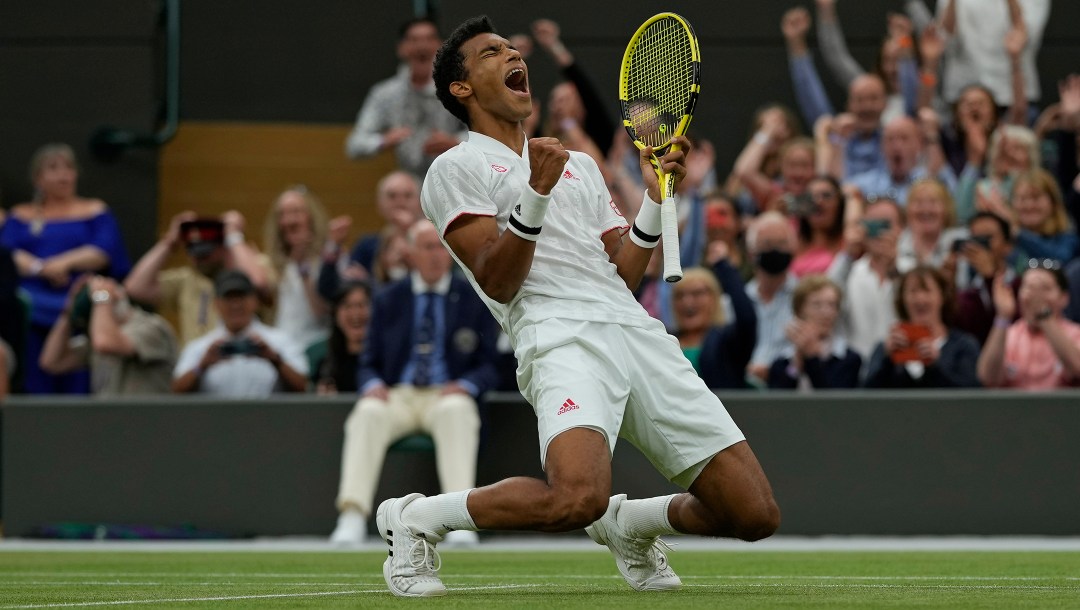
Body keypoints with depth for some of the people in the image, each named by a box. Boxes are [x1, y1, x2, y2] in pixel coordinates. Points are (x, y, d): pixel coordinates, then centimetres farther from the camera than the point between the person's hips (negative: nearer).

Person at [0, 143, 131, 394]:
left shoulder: (95, 212, 13)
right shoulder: (21, 216, 17)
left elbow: (105, 252, -1)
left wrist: (65, 263, -15)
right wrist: (42, 268, -15)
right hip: (34, 312, 1)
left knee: (78, 388, -10)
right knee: (36, 389, -7)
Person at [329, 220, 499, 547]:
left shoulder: (474, 299, 10)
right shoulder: (388, 300, 14)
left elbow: (488, 366, 8)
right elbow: (370, 363, 15)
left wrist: (465, 385, -15)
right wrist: (373, 384, -10)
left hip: (447, 396, -1)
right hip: (396, 395, 1)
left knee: (456, 411, -38)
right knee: (368, 413, -34)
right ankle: (351, 519, -43)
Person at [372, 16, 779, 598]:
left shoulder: (579, 165, 29)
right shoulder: (456, 169, 9)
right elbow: (497, 283, -3)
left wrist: (655, 198, 10)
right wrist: (536, 195, -15)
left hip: (640, 333, 6)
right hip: (562, 337, -6)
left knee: (755, 515, -4)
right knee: (578, 499, -35)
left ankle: (628, 524, 25)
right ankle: (414, 519, -10)